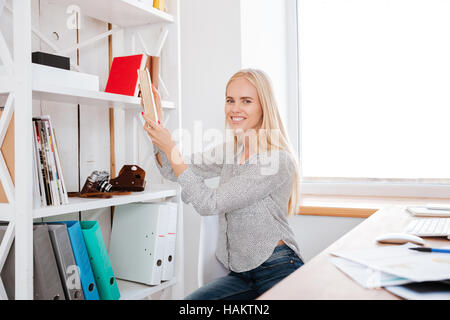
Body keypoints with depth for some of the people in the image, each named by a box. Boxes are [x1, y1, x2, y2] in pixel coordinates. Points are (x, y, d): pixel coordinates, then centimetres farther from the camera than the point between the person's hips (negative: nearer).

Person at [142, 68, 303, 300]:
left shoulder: (278, 160, -19)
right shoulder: (231, 150, 6)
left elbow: (209, 204, -21)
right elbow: (172, 172, 11)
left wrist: (170, 148, -19)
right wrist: (156, 120, -1)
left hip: (278, 272, -6)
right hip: (242, 273, 6)